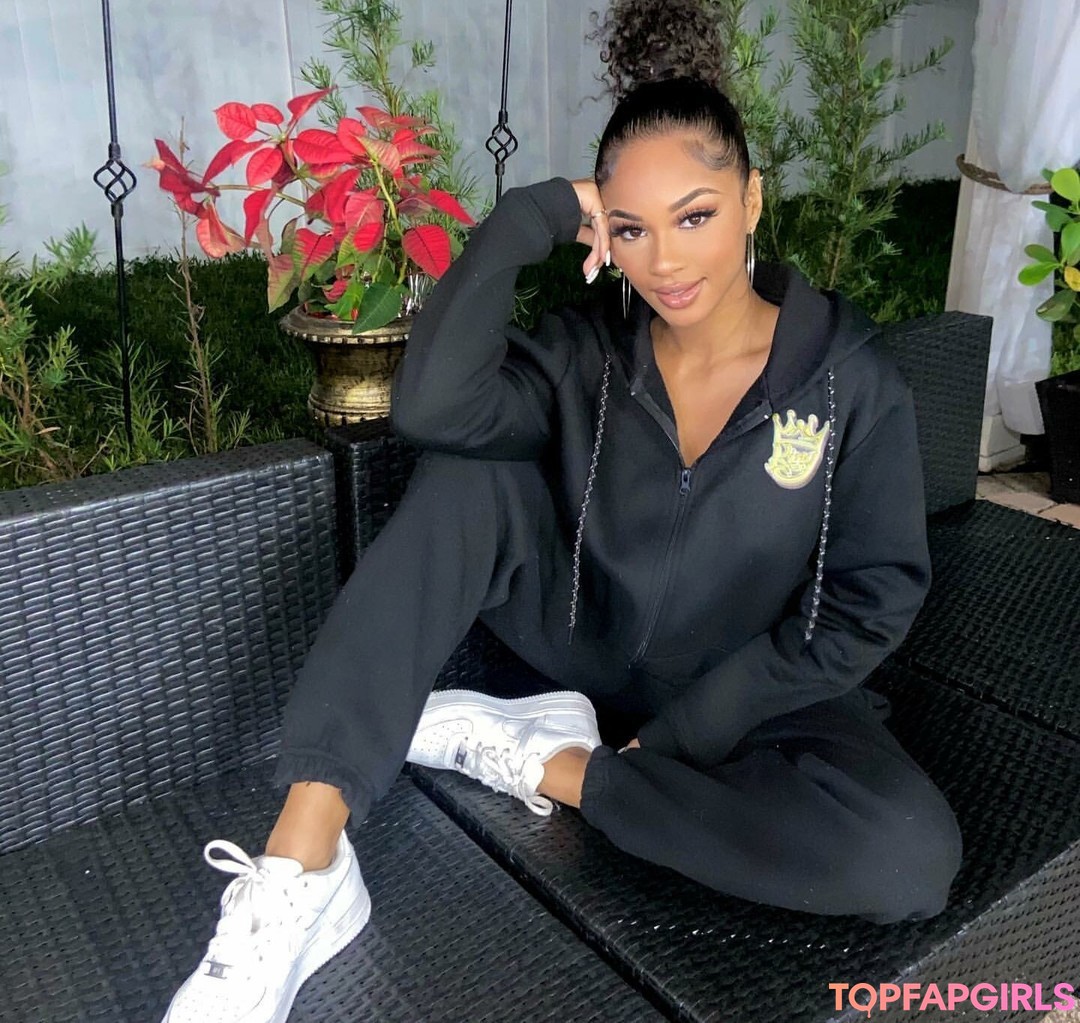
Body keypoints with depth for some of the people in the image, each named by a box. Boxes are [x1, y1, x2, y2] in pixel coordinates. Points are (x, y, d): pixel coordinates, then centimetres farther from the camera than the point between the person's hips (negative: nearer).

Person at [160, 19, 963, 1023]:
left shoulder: (851, 381, -13)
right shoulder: (591, 349, -9)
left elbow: (868, 601, -12)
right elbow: (433, 404, -28)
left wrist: (684, 732, -17)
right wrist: (532, 215, -26)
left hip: (743, 694, 0)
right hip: (588, 639, 1)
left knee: (911, 857, -31)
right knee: (462, 481, -25)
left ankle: (550, 766, -17)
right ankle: (300, 868, -29)